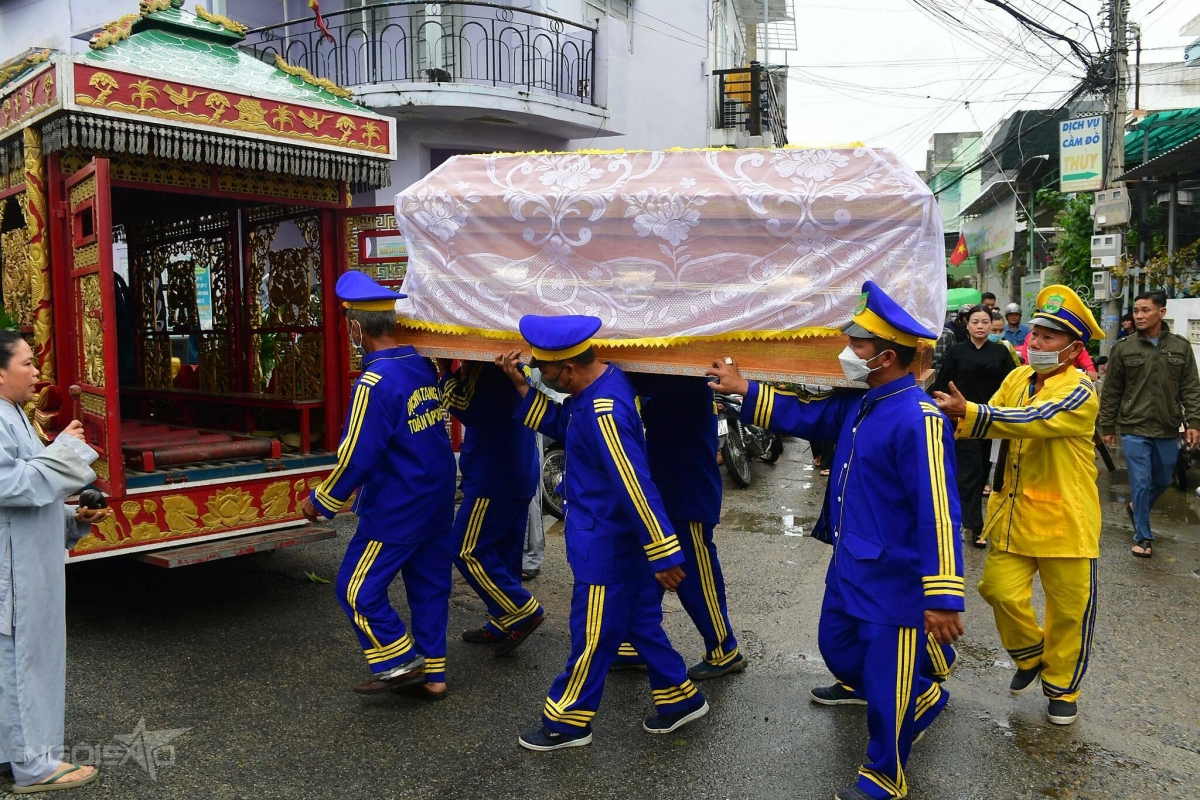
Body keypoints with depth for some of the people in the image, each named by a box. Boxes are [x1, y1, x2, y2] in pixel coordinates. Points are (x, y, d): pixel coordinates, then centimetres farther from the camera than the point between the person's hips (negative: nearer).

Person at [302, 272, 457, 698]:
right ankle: (432, 674, 25)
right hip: (438, 503, 8)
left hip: (395, 511, -8)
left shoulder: (374, 384, -21)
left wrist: (320, 502, -7)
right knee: (430, 585, 15)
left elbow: (356, 457, -19)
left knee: (357, 588, 8)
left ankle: (400, 662, 11)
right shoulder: (425, 367, 0)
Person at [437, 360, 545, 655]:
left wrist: (445, 374, -11)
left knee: (468, 551, -1)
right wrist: (462, 375, 4)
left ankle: (522, 612, 0)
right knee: (505, 551, 14)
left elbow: (467, 410, -17)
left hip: (493, 478, -10)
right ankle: (502, 625, 22)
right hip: (520, 475, 10)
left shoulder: (485, 365, -17)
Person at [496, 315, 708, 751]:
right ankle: (681, 699, 36)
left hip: (606, 545, -10)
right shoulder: (601, 384, 2)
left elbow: (637, 486, -29)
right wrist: (521, 386, 4)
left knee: (592, 636, 8)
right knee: (640, 622, 21)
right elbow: (560, 427, 15)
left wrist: (663, 555, -25)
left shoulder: (603, 412, -29)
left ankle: (567, 723, 26)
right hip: (620, 537, 10)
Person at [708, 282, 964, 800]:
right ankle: (923, 699, 49)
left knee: (886, 686, 8)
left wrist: (942, 599, -26)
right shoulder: (858, 405, 3)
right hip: (848, 568, 9)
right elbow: (806, 417, 19)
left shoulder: (917, 419, -25)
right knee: (837, 649, 25)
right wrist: (743, 390, 14)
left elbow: (937, 513, -26)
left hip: (893, 580, -9)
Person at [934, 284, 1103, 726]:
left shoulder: (1080, 391, -15)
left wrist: (967, 410, -38)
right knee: (1001, 590, -1)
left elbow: (1034, 421, -30)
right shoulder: (1017, 378, 5)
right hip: (1014, 512, 5)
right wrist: (955, 417, -19)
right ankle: (1030, 656, 29)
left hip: (1064, 516, -4)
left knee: (1069, 607, 8)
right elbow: (992, 421, 3)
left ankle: (1062, 687, 31)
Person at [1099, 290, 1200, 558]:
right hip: (1134, 429, -2)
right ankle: (1143, 537, 12)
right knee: (1141, 483, -1)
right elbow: (1111, 392, 1)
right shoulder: (1123, 348, -3)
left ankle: (1136, 508, 45)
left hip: (1168, 430, 3)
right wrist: (1107, 427, 2)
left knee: (1162, 481, 17)